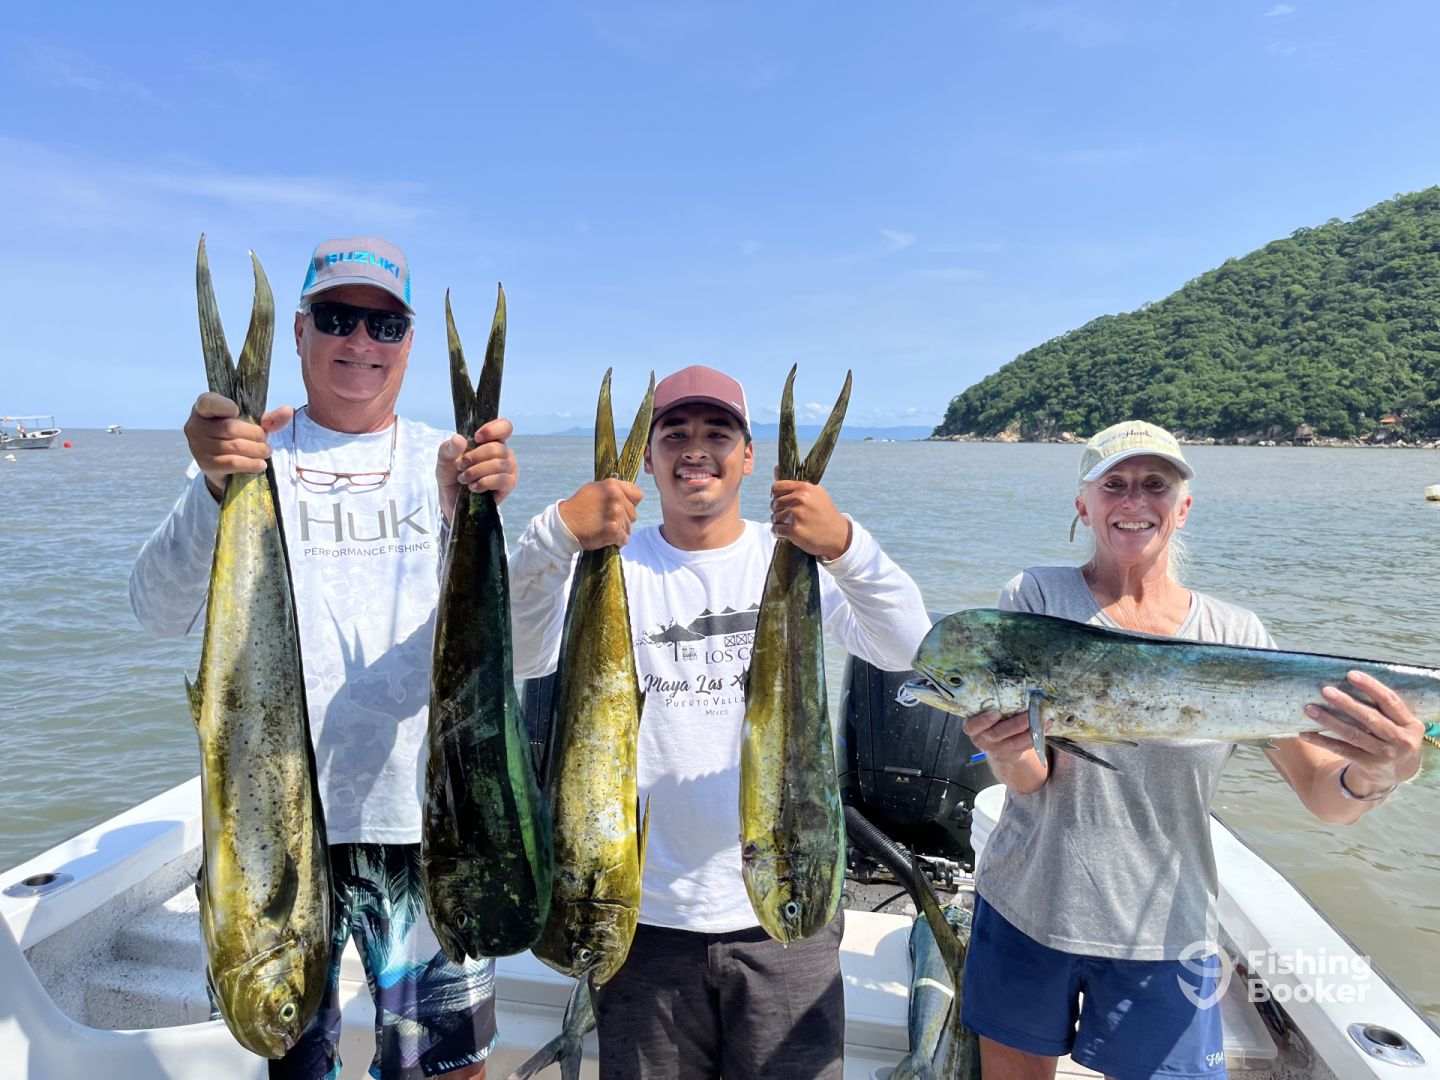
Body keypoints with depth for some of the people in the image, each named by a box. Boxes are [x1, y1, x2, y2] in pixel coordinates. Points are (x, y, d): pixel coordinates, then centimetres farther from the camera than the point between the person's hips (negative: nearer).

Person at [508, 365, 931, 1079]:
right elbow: (519, 656, -17)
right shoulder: (616, 563, -1)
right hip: (646, 912, 1)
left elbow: (907, 650, -16)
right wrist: (554, 536, -35)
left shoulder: (795, 556, -2)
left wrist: (847, 548, -35)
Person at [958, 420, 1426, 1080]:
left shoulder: (1234, 635, -4)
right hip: (1026, 913, 0)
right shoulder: (1036, 598, -7)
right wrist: (1005, 754, -35)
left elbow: (1323, 796, -8)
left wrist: (1374, 774, -30)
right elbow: (1028, 781, -13)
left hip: (1165, 935, 1)